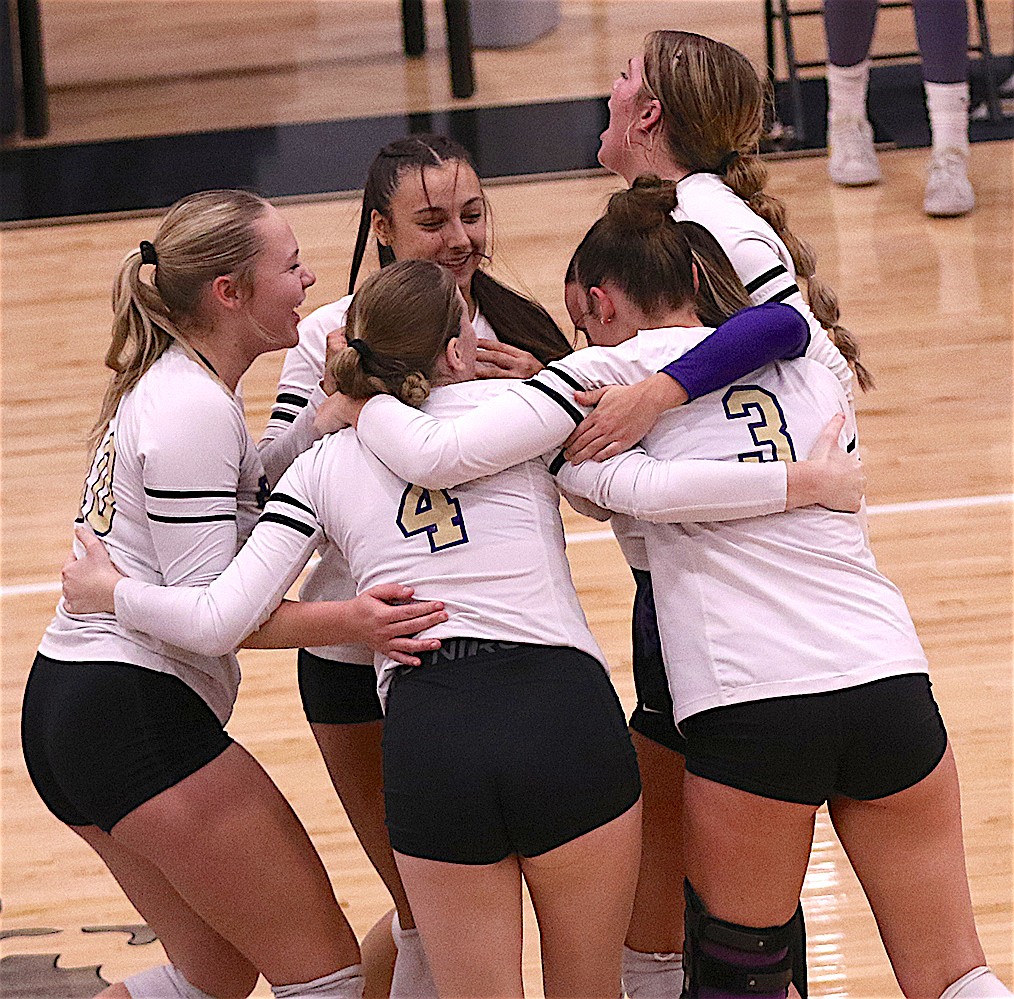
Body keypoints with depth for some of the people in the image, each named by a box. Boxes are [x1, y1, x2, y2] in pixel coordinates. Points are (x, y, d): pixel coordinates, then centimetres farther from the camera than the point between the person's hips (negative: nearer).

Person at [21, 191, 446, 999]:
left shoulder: (169, 384, 13)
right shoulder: (193, 411, -17)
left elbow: (258, 491, 8)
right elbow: (207, 610, -20)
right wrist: (341, 622, -31)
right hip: (139, 718, -10)